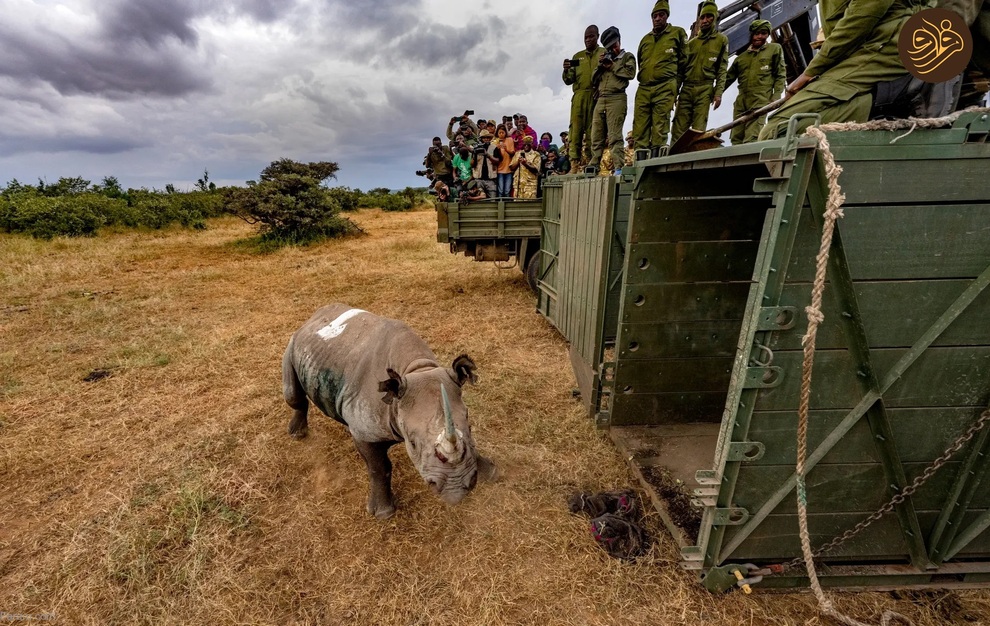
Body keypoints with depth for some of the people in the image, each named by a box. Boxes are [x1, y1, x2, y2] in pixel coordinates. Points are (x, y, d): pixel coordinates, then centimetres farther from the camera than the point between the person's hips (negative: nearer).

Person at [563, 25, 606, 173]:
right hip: (579, 96, 2)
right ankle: (574, 164, -15)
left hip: (596, 96, -2)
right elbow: (568, 80, 18)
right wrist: (566, 70, -2)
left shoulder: (605, 53, 16)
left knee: (592, 130, -7)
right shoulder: (577, 56, 23)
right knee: (576, 129, -11)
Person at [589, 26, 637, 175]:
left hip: (616, 98, -5)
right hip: (600, 100, 5)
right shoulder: (606, 58, 29)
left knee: (614, 135, -16)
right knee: (596, 136, -2)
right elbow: (593, 80, 22)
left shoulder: (627, 56, 15)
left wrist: (612, 66, 2)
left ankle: (618, 166, -20)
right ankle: (593, 166, -2)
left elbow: (630, 73, -4)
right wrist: (600, 65, 7)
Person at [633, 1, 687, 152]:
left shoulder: (678, 33, 11)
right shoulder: (645, 39, 21)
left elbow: (684, 61, 11)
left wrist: (675, 85, 7)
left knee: (659, 129, -11)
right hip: (643, 88, 4)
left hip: (665, 88, -4)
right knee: (639, 129, -5)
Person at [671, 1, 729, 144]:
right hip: (686, 88, 3)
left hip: (705, 89, -2)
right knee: (678, 129, -7)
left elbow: (722, 69, 5)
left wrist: (718, 93, -7)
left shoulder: (721, 40, 12)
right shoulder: (692, 41, 21)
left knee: (698, 130, -11)